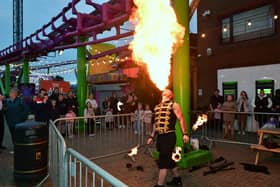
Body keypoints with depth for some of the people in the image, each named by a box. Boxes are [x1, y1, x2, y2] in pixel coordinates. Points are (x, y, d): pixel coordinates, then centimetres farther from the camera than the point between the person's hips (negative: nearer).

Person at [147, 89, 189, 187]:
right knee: (169, 159, 19)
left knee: (163, 161, -4)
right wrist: (152, 136, 20)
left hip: (169, 136, -7)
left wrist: (185, 134, -16)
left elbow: (181, 119, -8)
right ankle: (177, 179, 38)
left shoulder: (174, 105, -2)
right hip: (160, 136, 7)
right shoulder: (157, 107, 16)